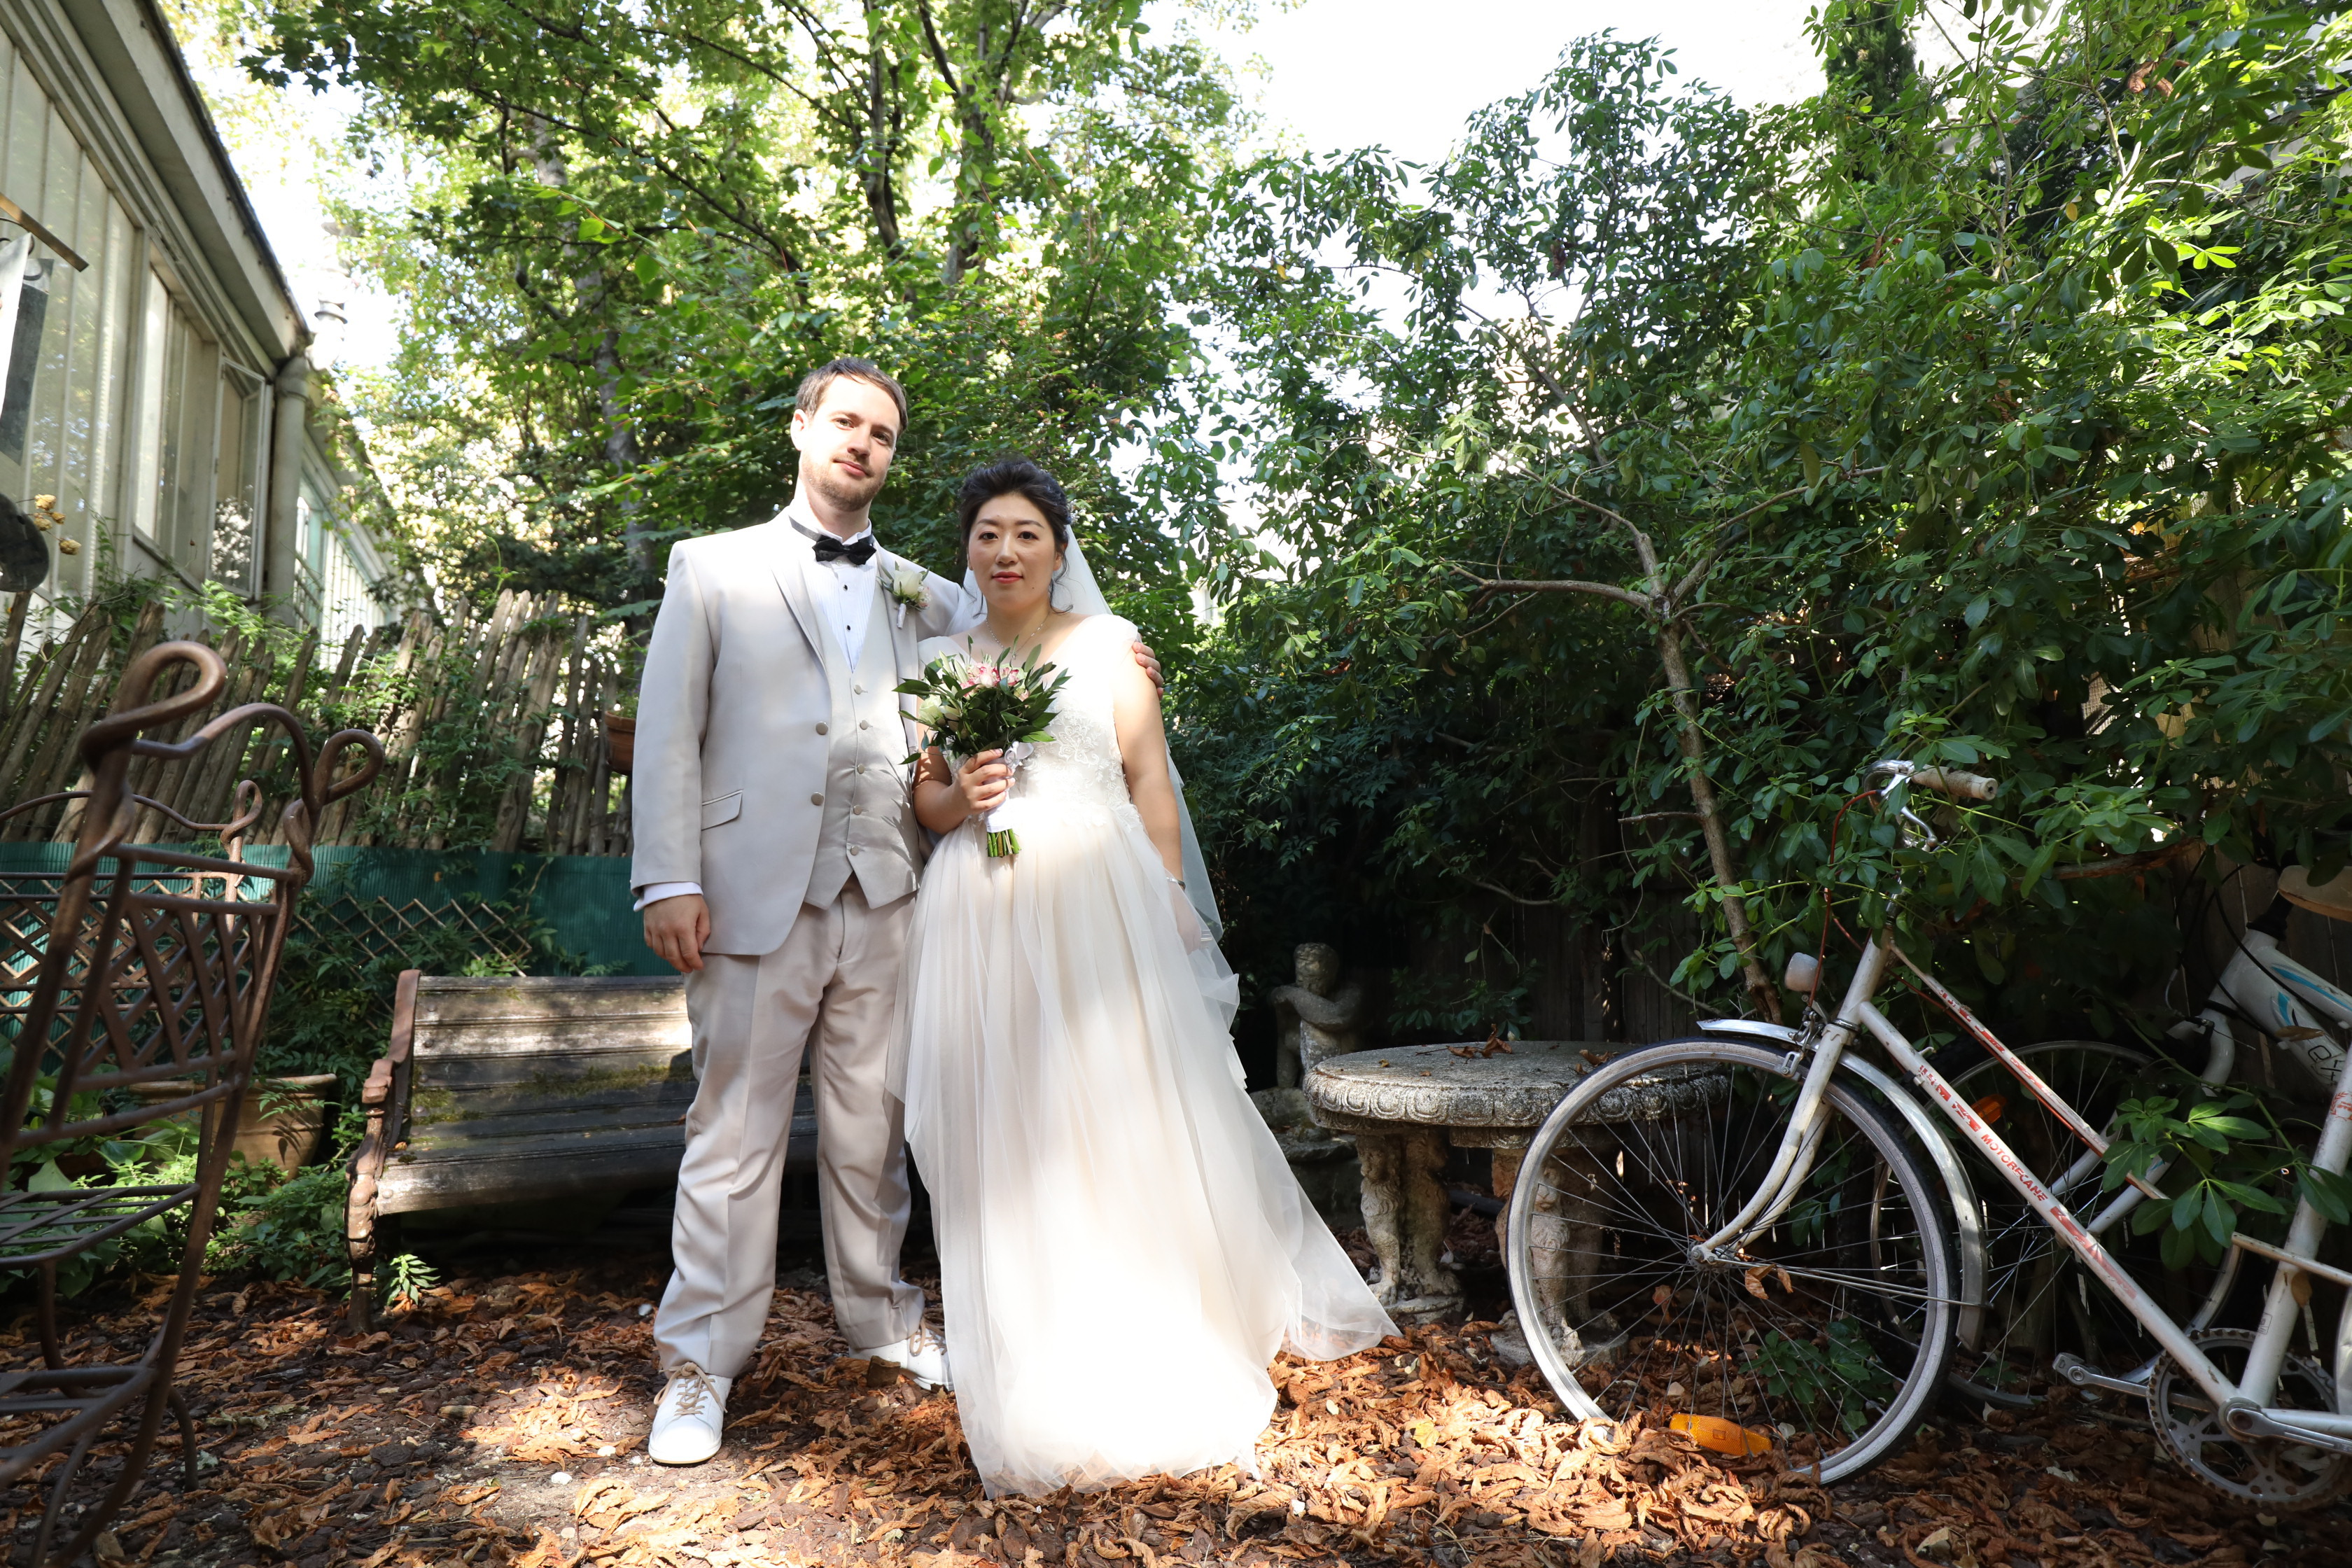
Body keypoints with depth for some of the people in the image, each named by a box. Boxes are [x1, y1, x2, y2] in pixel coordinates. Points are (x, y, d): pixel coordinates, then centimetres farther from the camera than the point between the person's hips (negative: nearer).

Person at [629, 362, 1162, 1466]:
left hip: (883, 898, 3)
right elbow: (668, 733, 2)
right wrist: (670, 880, -7)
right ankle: (699, 1365, 17)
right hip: (755, 890, -2)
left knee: (872, 1128, 12)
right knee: (735, 1133, 3)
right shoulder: (712, 568, 9)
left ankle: (880, 1322, 29)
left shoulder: (926, 597, 15)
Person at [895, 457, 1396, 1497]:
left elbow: (1149, 777, 3)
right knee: (1004, 1137, 3)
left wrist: (1167, 898, -5)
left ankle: (1169, 1358, 18)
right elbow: (924, 798, 14)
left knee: (1132, 1119, 0)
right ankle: (1043, 1370, 17)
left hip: (1101, 900, -2)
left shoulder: (1107, 642, 8)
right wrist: (961, 797, -8)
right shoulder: (941, 660, 13)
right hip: (984, 915, 2)